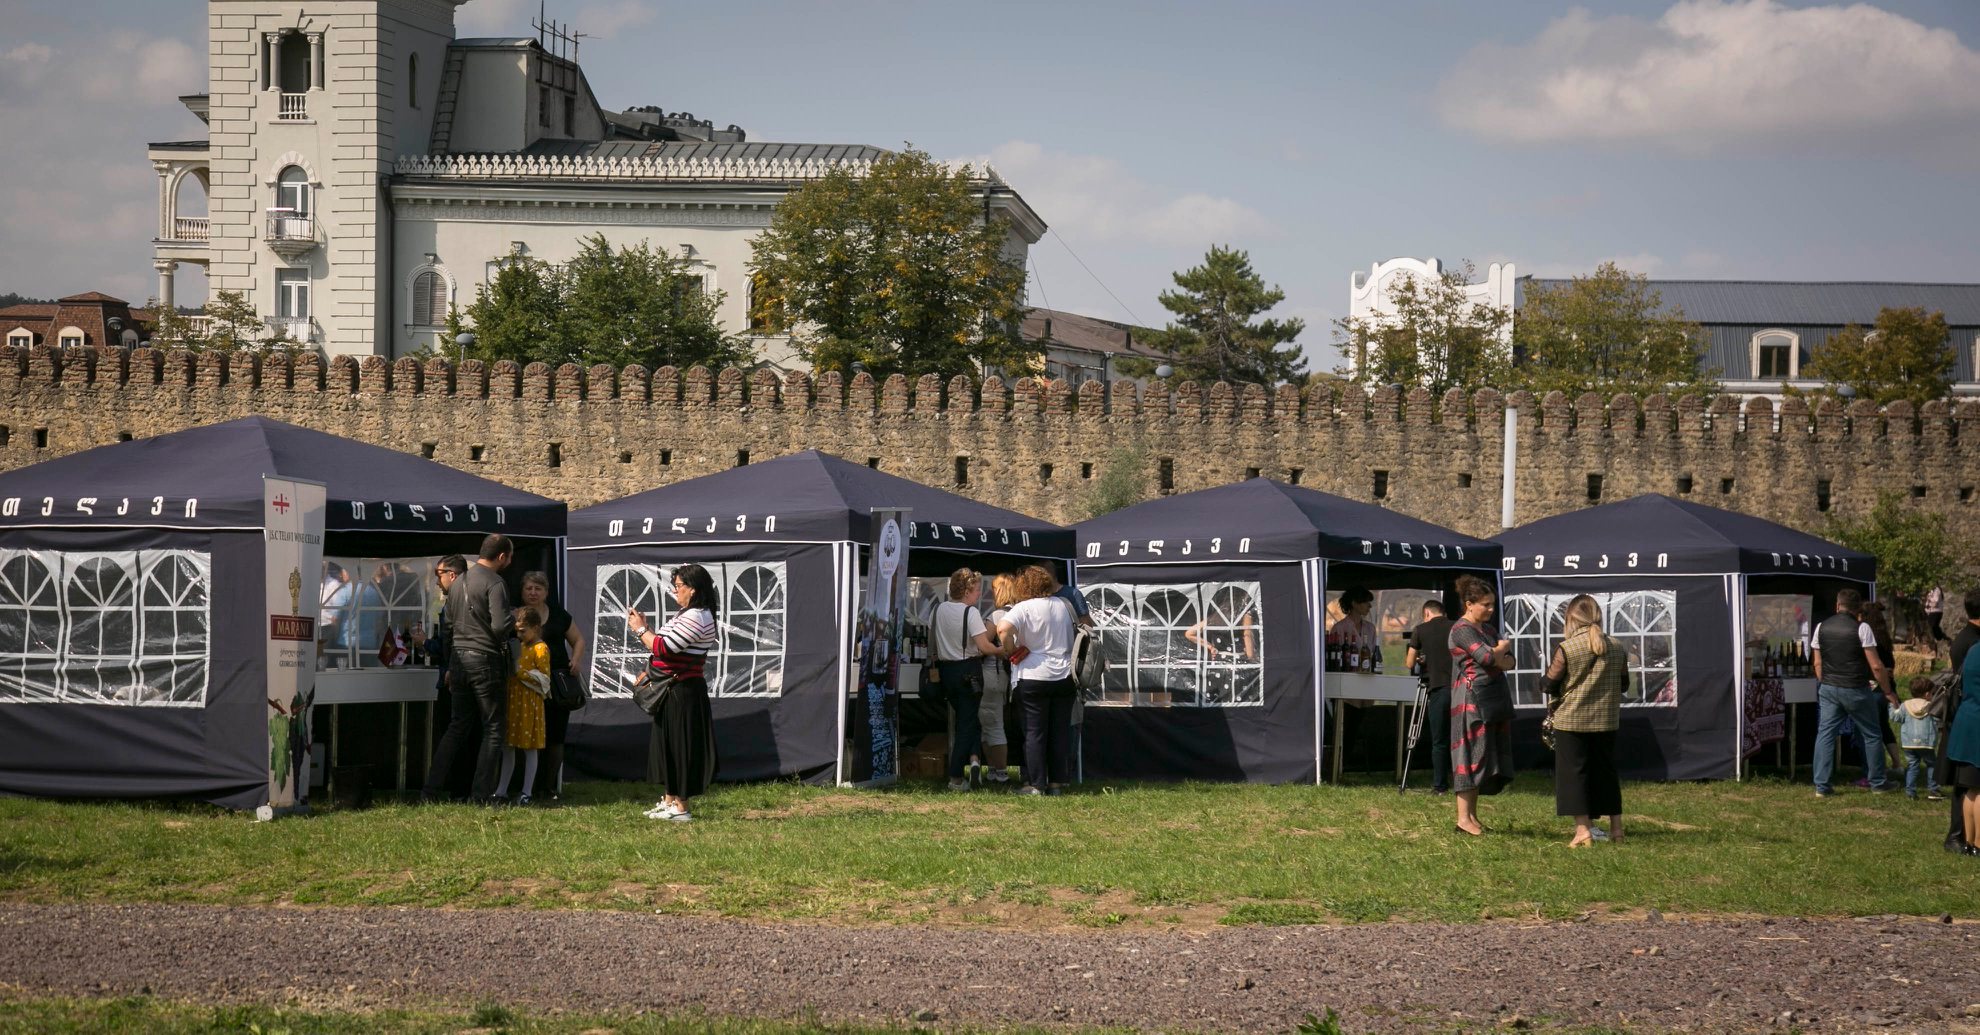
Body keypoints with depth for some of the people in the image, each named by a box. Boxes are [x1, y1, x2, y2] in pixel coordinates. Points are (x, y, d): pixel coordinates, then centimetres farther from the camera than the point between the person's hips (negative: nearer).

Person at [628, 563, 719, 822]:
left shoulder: (695, 618, -20)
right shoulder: (689, 615, 16)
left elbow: (664, 647, -23)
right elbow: (668, 648, 15)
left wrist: (641, 630, -10)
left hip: (683, 693, -11)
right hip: (673, 691, 11)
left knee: (681, 746, -5)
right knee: (669, 745, 16)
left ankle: (682, 807, 1)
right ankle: (670, 799, 25)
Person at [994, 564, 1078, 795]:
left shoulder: (1023, 608, -11)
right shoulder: (1063, 605, 6)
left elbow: (1003, 628, -28)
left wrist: (1010, 651, -12)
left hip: (1033, 677, -4)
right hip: (1064, 676, 4)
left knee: (1035, 732, 1)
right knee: (1061, 731, 8)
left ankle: (1036, 785, 0)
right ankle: (1058, 783, 11)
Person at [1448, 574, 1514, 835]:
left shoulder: (1485, 630, 19)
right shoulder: (1462, 629, -9)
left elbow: (1510, 662, 13)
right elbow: (1488, 658, -20)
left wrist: (1495, 657, -9)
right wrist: (1503, 647, 1)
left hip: (1493, 700, 9)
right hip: (1473, 698, -9)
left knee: (1491, 754, 7)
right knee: (1473, 754, -10)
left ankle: (1472, 814, 11)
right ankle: (1463, 817, -8)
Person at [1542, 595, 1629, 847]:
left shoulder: (1566, 648, -13)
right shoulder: (1616, 648, 0)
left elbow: (1551, 685, -7)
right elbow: (1624, 685, 9)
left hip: (1571, 720, -4)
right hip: (1606, 721, 4)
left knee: (1574, 772, 1)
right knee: (1606, 772, 15)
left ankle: (1582, 830, -5)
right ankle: (1616, 827, 18)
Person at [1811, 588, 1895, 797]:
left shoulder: (1821, 627, 3)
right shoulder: (1861, 628, -10)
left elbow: (1818, 664, 7)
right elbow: (1876, 666, -10)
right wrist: (1888, 691, -1)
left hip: (1828, 688, 4)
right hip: (1856, 690, -3)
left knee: (1825, 734, 4)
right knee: (1871, 735, 11)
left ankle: (1821, 786, 0)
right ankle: (1877, 784, 17)